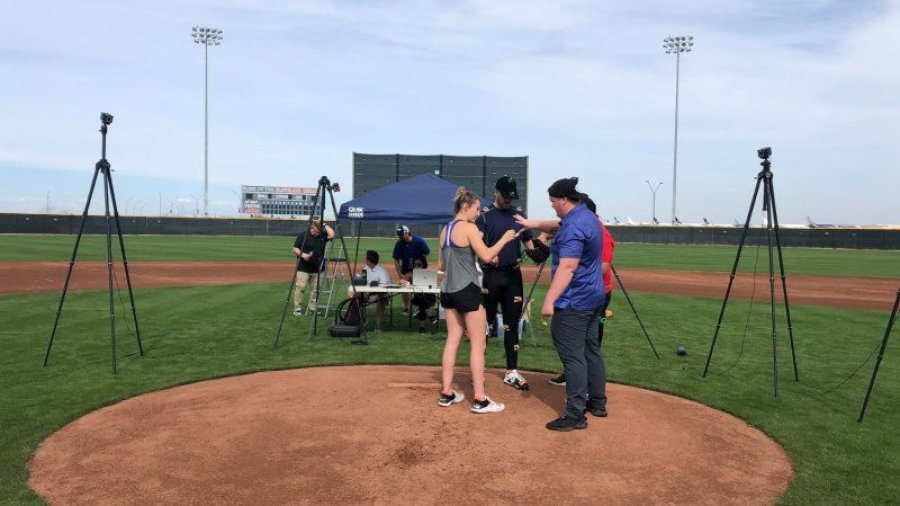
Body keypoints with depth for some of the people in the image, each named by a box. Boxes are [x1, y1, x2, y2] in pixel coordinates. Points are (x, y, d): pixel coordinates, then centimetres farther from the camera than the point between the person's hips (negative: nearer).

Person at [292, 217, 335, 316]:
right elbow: (294, 249, -1)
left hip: (317, 269, 3)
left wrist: (324, 224, -5)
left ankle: (313, 307, 18)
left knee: (315, 289, 6)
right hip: (303, 268, -3)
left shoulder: (322, 236, 8)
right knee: (300, 287, -8)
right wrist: (302, 254, -19)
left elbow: (332, 234, -9)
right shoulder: (303, 235, -1)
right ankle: (297, 308, -2)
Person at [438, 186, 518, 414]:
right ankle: (480, 400, 2)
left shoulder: (445, 230, 13)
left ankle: (446, 393, 16)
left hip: (448, 290, 8)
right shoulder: (469, 227, -10)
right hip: (467, 289, -8)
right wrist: (505, 238, -4)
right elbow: (486, 256, -16)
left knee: (452, 341, 12)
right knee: (478, 344, -1)